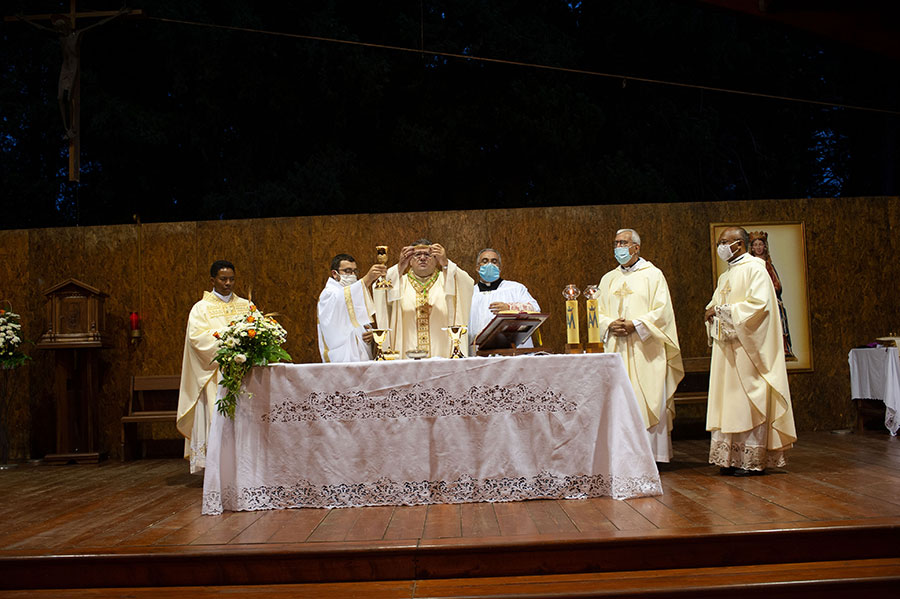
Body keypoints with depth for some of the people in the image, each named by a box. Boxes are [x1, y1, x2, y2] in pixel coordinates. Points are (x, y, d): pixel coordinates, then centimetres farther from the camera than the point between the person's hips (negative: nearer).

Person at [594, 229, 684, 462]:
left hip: (645, 350, -4)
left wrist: (635, 325, -16)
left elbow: (662, 311, -6)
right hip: (616, 349, 4)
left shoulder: (653, 275, 3)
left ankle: (651, 453, 1)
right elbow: (598, 312, 13)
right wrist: (610, 324, -8)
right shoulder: (608, 279, 16)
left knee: (649, 402, -5)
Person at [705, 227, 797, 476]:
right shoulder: (726, 276, 20)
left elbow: (759, 304, -18)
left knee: (748, 401, -6)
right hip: (726, 347, 8)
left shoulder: (754, 269, -7)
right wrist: (712, 311, -1)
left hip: (747, 347, -8)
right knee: (729, 401, 6)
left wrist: (723, 310, -14)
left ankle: (753, 460, -1)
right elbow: (716, 304, 23)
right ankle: (732, 458, 10)